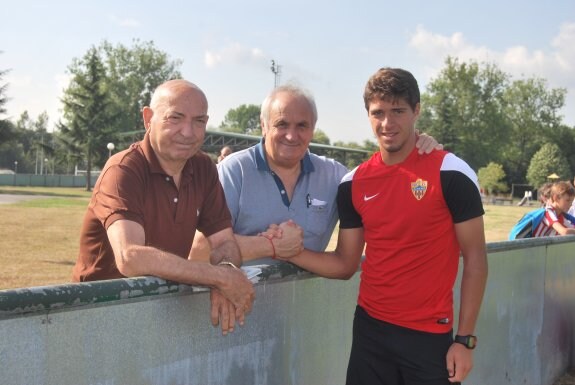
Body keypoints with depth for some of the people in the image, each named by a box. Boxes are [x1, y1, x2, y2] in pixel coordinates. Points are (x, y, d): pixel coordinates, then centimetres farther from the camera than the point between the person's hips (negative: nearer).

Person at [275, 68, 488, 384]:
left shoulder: (451, 173, -10)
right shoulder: (354, 184, 3)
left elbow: (475, 258, -7)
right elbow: (345, 264, 7)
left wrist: (465, 339, -10)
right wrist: (290, 251, -8)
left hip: (430, 334, -3)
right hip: (370, 329, 4)